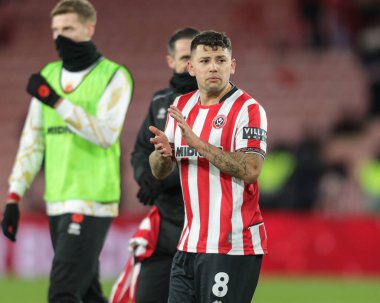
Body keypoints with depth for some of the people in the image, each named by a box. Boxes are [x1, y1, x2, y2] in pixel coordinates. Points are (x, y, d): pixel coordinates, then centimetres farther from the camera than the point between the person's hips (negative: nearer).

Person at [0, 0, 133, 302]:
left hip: (92, 201, -7)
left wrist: (57, 102, -23)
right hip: (57, 203, 7)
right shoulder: (48, 75, 14)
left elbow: (106, 133, -18)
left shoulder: (114, 76, -4)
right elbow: (32, 140, 15)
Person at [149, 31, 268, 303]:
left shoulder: (248, 109, -8)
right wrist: (163, 153, -8)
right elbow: (159, 171, 16)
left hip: (233, 247, -7)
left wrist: (197, 143, -23)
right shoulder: (182, 106, 13)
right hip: (190, 244, 7)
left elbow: (250, 170, -20)